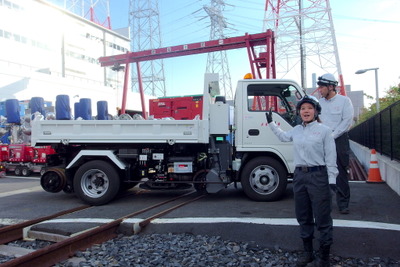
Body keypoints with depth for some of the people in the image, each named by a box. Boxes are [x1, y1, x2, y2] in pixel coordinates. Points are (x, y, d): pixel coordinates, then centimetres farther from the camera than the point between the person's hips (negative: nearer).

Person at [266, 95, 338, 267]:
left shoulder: (324, 130, -5)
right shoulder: (296, 130, 10)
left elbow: (330, 157, -7)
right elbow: (283, 137, 32)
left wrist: (331, 181, -10)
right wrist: (271, 123, 31)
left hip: (318, 176, -5)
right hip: (299, 175, 6)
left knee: (322, 218, 1)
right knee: (303, 217, 15)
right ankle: (307, 252, 30)